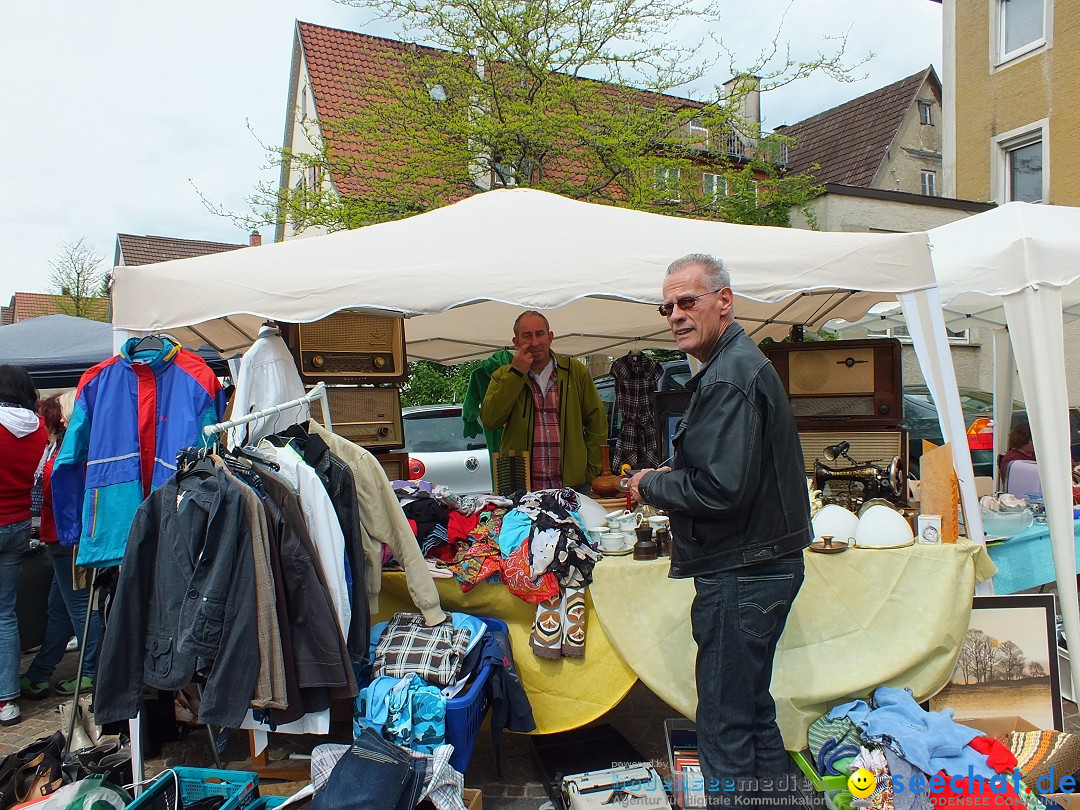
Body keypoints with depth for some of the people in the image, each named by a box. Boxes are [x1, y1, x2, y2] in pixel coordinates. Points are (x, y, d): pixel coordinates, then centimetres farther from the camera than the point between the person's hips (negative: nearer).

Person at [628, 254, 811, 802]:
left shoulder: (730, 375, -19)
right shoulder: (740, 363, 15)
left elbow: (720, 489, -26)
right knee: (753, 713, 22)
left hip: (740, 576, -11)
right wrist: (670, 479, 9)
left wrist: (650, 485, -10)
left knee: (725, 727, 1)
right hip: (763, 565, 11)